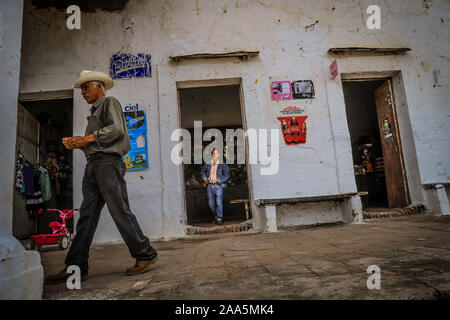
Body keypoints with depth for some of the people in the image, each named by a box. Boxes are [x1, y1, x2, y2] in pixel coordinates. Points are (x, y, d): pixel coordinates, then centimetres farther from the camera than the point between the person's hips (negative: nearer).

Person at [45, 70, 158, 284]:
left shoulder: (109, 102, 6)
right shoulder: (94, 112, 30)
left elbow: (117, 129, -12)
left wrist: (87, 139, -10)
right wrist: (76, 143, 7)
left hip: (108, 162, -9)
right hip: (93, 165, 9)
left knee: (119, 211, -9)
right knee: (86, 216, 4)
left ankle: (145, 255, 1)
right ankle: (76, 267, 6)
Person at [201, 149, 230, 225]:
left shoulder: (222, 164, -5)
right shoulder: (207, 164, 5)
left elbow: (227, 175, -5)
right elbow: (203, 171, 21)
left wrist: (219, 181, -13)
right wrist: (204, 178, 5)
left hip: (218, 185, -4)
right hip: (209, 185, 4)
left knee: (219, 202, -10)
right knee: (211, 203, 9)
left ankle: (219, 219, 3)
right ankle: (216, 216, 29)